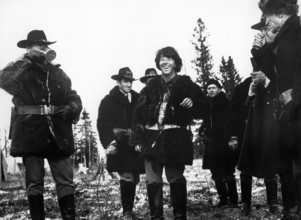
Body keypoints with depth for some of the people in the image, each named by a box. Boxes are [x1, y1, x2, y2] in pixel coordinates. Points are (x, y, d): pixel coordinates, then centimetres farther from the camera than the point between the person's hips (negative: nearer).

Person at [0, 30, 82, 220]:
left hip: (57, 135, 3)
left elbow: (74, 97, 15)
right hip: (31, 134, -2)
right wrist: (27, 61, -13)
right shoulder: (21, 70, 7)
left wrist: (72, 108, -8)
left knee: (66, 181, 0)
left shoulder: (58, 73, 17)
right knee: (34, 181, 2)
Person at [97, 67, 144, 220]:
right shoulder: (108, 101, 2)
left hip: (135, 145, 4)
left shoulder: (137, 99, 12)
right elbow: (102, 124, -4)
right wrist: (108, 143, -15)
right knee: (127, 177, -13)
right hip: (119, 145, -4)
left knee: (134, 178, 7)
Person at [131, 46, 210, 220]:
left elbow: (204, 109, 5)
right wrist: (137, 138, 3)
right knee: (153, 180, 1)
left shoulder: (186, 85, 4)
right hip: (152, 138, 3)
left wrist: (192, 104, -16)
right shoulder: (152, 86, 11)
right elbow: (139, 113, 11)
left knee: (176, 178, 2)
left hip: (175, 139, -3)